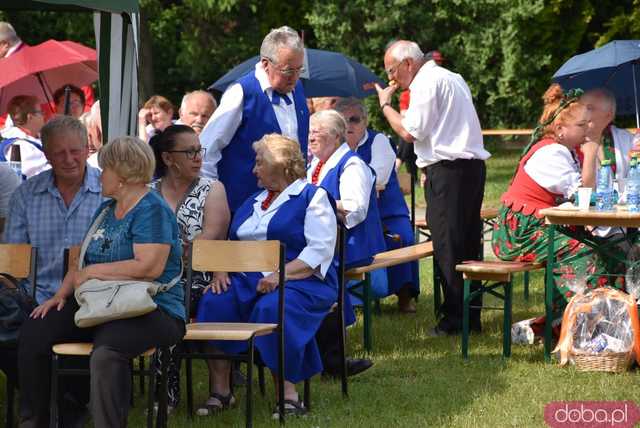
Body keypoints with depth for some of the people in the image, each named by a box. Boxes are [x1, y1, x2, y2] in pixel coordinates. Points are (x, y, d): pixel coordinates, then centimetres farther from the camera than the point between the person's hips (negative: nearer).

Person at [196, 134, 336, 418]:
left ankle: (288, 391, -29)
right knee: (214, 303, -24)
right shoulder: (252, 203, 26)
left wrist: (280, 275, -21)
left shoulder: (312, 197, 3)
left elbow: (320, 251, -9)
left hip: (300, 281, -6)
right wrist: (221, 272, 0)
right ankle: (220, 391, -23)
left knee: (271, 308, -37)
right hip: (248, 281, 6)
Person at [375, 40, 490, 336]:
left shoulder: (426, 83, -9)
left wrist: (385, 104, -2)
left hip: (448, 169, -10)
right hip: (473, 165, 10)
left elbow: (409, 132, -14)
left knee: (447, 246, -6)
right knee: (467, 243, 11)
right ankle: (471, 316, 15)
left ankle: (454, 318, -6)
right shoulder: (452, 78, 22)